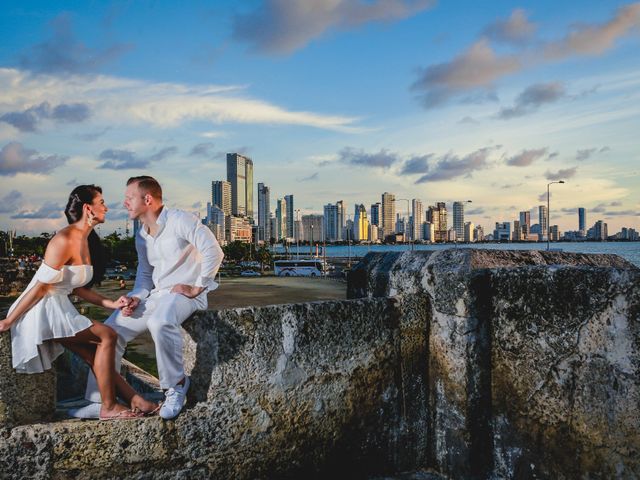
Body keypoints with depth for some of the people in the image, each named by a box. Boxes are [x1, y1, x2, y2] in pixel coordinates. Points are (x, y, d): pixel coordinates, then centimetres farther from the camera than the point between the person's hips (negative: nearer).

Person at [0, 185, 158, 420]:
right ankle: (108, 407, -3)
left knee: (96, 357, 6)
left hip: (60, 308, 9)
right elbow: (40, 287, -20)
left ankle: (135, 400, 10)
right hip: (42, 312, -9)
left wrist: (111, 303, 4)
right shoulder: (65, 240, -20)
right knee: (107, 337, -12)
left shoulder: (85, 240, 10)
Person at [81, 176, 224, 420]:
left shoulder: (180, 221, -11)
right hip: (156, 294, 8)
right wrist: (136, 297, 0)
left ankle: (176, 385, -16)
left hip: (185, 293, -8)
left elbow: (214, 252, -19)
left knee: (160, 323, -39)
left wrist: (196, 287, -17)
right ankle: (99, 399, 7)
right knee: (111, 329, -3)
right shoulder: (141, 236, 15)